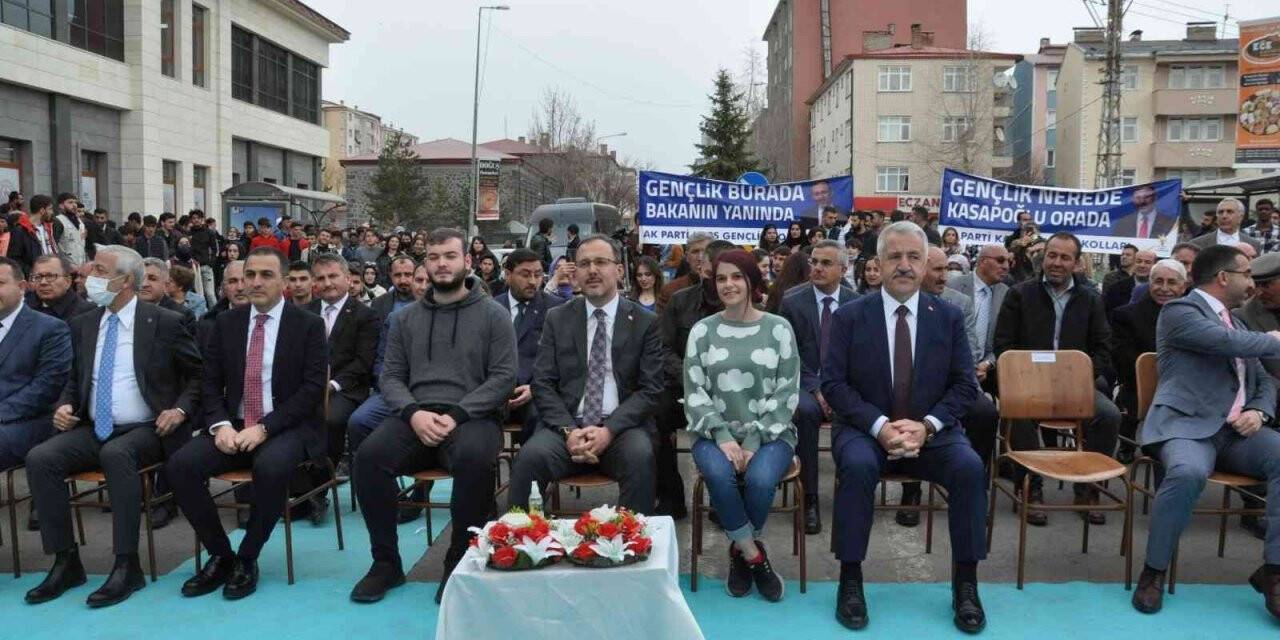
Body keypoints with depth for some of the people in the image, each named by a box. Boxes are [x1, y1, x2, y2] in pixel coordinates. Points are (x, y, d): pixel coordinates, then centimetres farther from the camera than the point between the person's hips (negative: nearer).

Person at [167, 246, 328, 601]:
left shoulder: (309, 325, -2)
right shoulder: (225, 323, 10)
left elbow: (313, 388, -9)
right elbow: (210, 384, 9)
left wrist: (264, 428, -18)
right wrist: (220, 424, -11)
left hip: (286, 428, -4)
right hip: (233, 426, 4)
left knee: (271, 466, -36)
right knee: (179, 465, -21)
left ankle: (247, 559, -13)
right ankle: (220, 555, -3)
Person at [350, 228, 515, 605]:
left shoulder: (493, 315, 6)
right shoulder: (406, 318, 16)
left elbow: (503, 377, -3)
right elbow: (390, 377, 12)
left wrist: (456, 414, -15)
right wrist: (414, 412, -10)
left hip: (472, 416, -3)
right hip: (415, 416, 3)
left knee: (475, 458, -36)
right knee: (369, 456, -26)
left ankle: (460, 563, -14)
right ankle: (386, 562, -7)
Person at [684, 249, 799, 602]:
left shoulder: (779, 328, 2)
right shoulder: (702, 330, 5)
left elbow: (787, 392, -3)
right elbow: (694, 392, 0)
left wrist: (754, 441, -13)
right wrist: (723, 437, -15)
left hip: (769, 432, 0)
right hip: (715, 432, 1)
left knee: (760, 479, -31)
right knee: (719, 475, -32)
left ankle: (740, 550, 0)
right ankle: (754, 555, -8)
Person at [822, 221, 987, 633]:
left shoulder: (949, 317, 3)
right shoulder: (849, 316, -2)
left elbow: (965, 385, 2)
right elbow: (833, 383, -7)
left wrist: (926, 425, -15)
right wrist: (880, 425, -20)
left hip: (931, 431, 2)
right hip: (865, 429, -2)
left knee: (970, 468, -26)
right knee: (857, 467, -33)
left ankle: (965, 583, -10)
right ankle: (850, 580, -18)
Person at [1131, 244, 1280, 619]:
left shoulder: (1235, 323, 23)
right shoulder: (1180, 310, -2)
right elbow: (1228, 343, -19)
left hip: (1237, 430, 7)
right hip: (1188, 426, -7)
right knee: (1189, 473, -36)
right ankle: (1154, 571, -17)